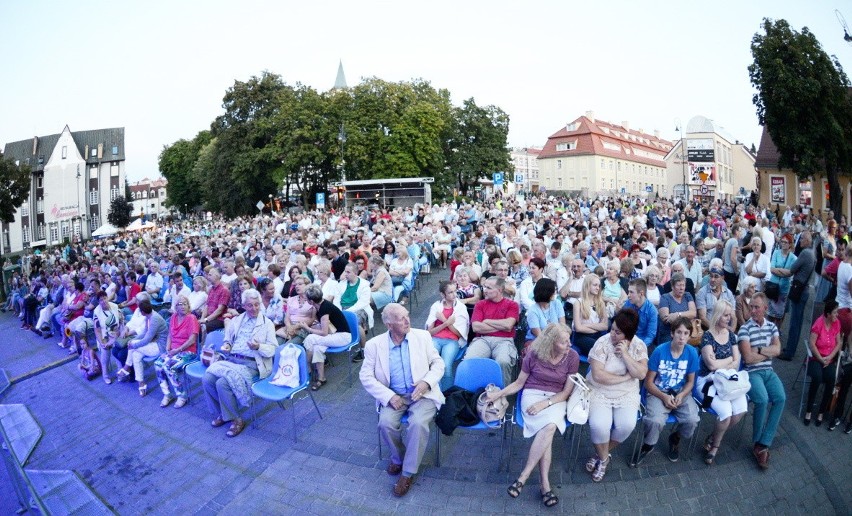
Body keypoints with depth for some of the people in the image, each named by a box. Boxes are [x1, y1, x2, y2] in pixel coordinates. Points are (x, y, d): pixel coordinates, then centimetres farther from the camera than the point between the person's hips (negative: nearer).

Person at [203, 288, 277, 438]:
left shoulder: (267, 323, 1)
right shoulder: (236, 320, 16)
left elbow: (272, 350, -4)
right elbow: (228, 339, 24)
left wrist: (258, 347, -23)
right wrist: (226, 345, 0)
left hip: (251, 364, -5)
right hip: (230, 359, 6)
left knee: (223, 383, -26)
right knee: (207, 379, -18)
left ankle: (236, 419, -6)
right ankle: (220, 413, 5)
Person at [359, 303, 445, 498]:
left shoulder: (422, 336, -2)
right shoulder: (374, 344, -4)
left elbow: (438, 363, 2)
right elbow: (366, 376, -4)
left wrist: (426, 382, -17)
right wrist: (388, 396, -16)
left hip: (422, 394, -1)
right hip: (394, 396, 1)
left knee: (418, 423, -28)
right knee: (386, 423, -25)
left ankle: (408, 472, -5)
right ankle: (398, 457, 8)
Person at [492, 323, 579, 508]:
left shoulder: (572, 357, -7)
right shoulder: (534, 355, -9)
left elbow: (566, 392, -4)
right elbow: (519, 383, 3)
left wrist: (545, 403, -19)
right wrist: (498, 394, -10)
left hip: (556, 399, 1)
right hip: (532, 394, -1)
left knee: (549, 426, -32)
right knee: (549, 427, -31)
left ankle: (523, 476, -23)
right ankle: (545, 484, -23)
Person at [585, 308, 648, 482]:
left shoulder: (638, 345, -5)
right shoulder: (602, 343, -16)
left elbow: (641, 374, -14)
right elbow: (598, 375, -21)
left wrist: (625, 353, -23)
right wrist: (625, 377, -16)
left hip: (627, 394, 3)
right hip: (599, 391, -2)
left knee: (627, 425, -21)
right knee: (599, 425, -25)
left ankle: (601, 454, 8)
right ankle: (604, 458, 7)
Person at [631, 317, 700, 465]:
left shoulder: (692, 353, -7)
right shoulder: (660, 351, -15)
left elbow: (690, 381, 5)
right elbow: (648, 382, -8)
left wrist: (681, 396, -13)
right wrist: (664, 397, -21)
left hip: (681, 392, 3)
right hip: (658, 392, -3)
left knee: (692, 420, -24)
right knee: (655, 421, -29)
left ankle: (675, 438, 13)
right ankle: (648, 445, 5)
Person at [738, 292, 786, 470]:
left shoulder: (772, 326, 10)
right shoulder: (745, 329, -8)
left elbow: (777, 350, -2)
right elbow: (748, 357, -13)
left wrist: (758, 350, -12)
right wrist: (769, 352, -2)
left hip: (769, 371, 5)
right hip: (751, 373, -5)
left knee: (780, 398, -20)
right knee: (763, 400, -27)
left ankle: (762, 445, -13)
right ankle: (759, 442, -2)